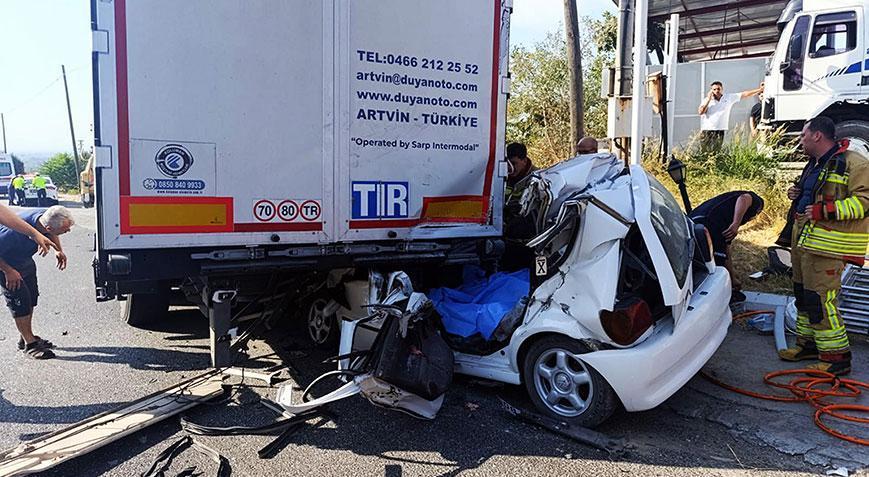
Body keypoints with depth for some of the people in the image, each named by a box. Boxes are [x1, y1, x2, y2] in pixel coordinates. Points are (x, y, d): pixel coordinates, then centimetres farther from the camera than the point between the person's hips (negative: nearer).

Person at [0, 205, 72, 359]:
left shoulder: (46, 217, -22)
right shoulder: (16, 231, -44)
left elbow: (51, 235, 4)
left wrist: (58, 250, -7)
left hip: (25, 260, 8)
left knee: (31, 298, 13)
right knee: (20, 302, -7)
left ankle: (27, 337, 29)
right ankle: (29, 344, 5)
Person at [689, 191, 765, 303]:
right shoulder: (755, 200, 19)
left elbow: (726, 251, 39)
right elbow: (744, 198, -8)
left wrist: (733, 279, 44)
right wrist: (736, 223, -18)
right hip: (708, 225, -9)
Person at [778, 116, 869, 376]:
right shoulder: (815, 164, 19)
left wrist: (824, 210, -27)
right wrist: (798, 194, 12)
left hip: (827, 247, -10)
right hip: (804, 240, 10)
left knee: (820, 299, -11)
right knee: (804, 294, 17)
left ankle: (836, 356, 0)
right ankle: (808, 344, 30)